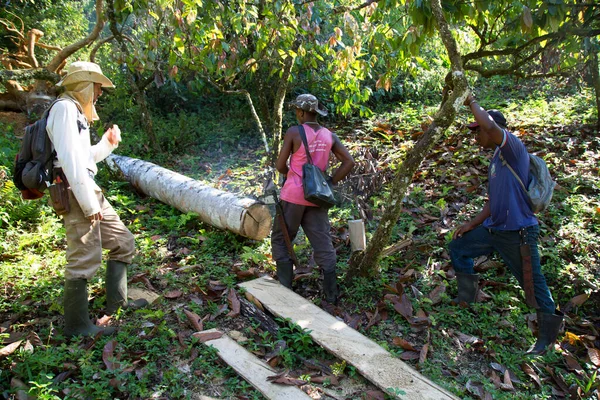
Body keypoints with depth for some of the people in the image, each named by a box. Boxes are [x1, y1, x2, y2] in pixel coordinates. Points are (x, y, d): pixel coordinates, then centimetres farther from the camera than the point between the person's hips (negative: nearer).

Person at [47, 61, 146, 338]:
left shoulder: (76, 111, 21)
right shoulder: (64, 108, -10)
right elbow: (69, 159, -20)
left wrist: (107, 144, 11)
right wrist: (88, 203, -21)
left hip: (90, 190, 10)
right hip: (75, 193, -10)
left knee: (122, 243, 14)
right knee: (84, 259, -7)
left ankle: (117, 303, 24)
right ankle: (77, 325, 6)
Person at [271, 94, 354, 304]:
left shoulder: (293, 132, -9)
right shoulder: (329, 136, 4)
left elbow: (280, 165, -7)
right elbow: (349, 162, 1)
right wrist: (330, 182, 5)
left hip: (293, 196, -4)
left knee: (280, 240, 13)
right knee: (323, 245, 9)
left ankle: (285, 286, 13)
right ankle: (331, 294, 11)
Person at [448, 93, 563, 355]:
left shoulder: (513, 148, -13)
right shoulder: (496, 160, 15)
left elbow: (490, 126, -34)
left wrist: (471, 102, -18)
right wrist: (472, 224, 15)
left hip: (518, 233, -9)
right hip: (494, 229, 9)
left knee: (533, 286, 5)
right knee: (458, 247, 17)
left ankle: (547, 338, 24)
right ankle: (467, 299, 29)